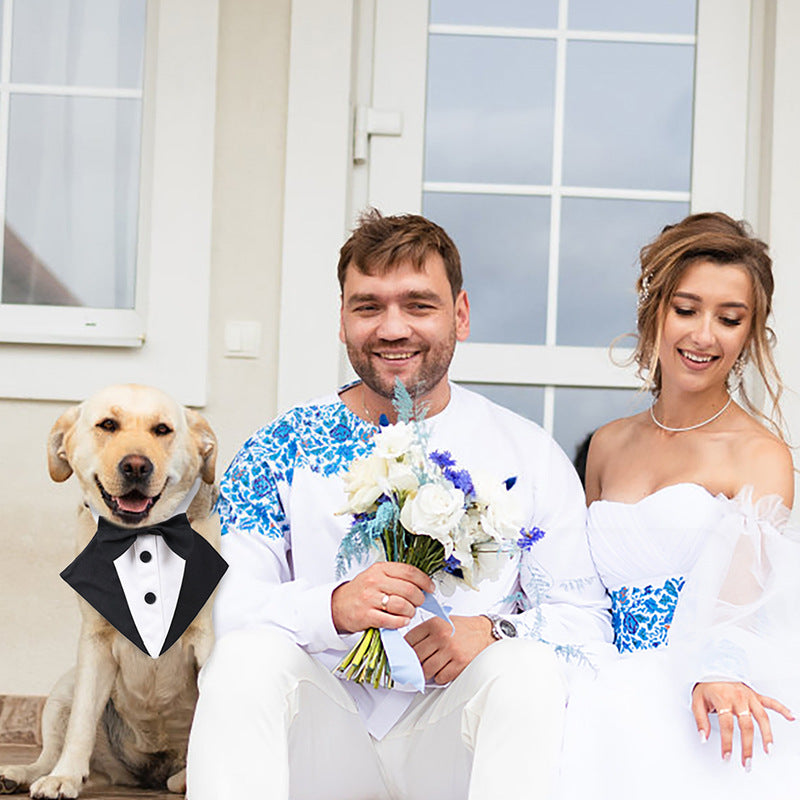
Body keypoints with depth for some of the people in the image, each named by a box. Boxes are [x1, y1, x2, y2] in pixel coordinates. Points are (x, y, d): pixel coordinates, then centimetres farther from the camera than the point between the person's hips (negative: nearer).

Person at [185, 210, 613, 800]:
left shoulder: (528, 454, 6)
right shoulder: (283, 448, 5)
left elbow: (587, 619, 6)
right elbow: (220, 606, -4)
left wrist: (497, 632, -16)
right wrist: (334, 606, -24)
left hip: (454, 741, 0)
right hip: (321, 739, 0)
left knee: (529, 664, -30)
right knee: (249, 652, -29)